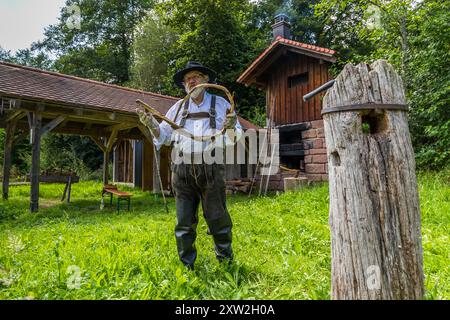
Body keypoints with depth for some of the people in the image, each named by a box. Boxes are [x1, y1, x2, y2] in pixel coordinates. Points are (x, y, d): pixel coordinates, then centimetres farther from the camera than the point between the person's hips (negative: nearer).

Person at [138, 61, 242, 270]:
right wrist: (152, 124, -1)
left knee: (218, 220, 3)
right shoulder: (178, 107, 16)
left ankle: (226, 262, 21)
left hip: (211, 170, -2)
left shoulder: (220, 104, 9)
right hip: (182, 171, 3)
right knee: (184, 222, 7)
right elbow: (164, 136, 18)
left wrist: (231, 128, -17)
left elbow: (234, 138, 6)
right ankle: (187, 266, 20)